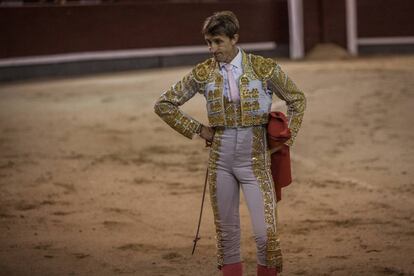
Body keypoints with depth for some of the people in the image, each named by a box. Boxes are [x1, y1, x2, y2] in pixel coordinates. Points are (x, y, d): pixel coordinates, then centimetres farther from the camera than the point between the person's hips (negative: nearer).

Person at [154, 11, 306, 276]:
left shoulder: (264, 67, -5)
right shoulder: (203, 73, 0)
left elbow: (297, 100, 9)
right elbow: (164, 104, 8)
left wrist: (287, 138, 3)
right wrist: (197, 129, 3)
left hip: (255, 160, -2)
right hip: (221, 160, 2)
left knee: (266, 234, -9)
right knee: (227, 234, 8)